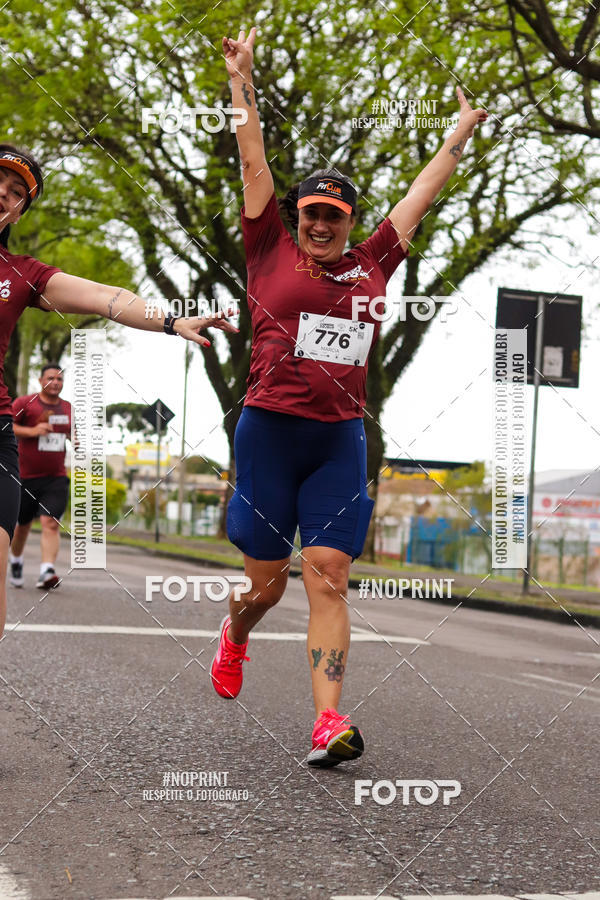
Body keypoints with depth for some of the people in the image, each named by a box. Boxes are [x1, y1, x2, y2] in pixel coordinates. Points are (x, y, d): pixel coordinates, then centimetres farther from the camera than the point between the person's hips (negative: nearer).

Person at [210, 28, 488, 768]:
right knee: (267, 581, 6)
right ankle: (234, 639, 41)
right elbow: (253, 163, 5)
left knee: (328, 579, -7)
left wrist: (461, 133, 30)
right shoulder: (271, 253, 5)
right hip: (269, 430, -2)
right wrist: (241, 82, 3)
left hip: (340, 441, 2)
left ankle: (329, 722, -14)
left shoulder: (371, 266, 12)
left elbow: (421, 194, 22)